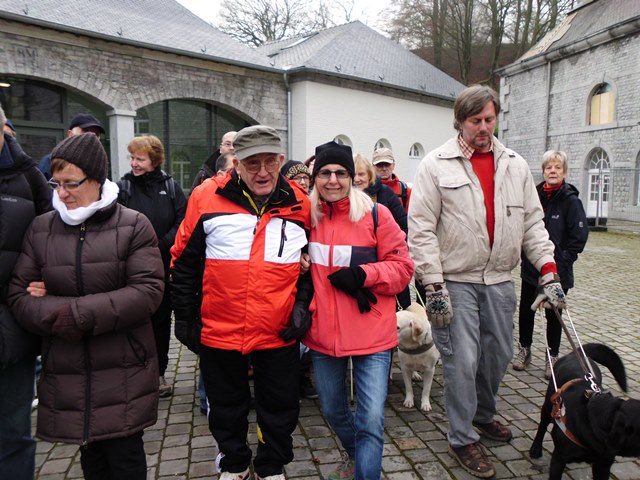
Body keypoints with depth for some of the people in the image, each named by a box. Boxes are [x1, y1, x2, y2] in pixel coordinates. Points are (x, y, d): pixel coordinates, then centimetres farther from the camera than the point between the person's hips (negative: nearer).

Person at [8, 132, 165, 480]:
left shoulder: (133, 225, -5)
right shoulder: (40, 229, 5)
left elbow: (148, 291, -15)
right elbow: (18, 296, 2)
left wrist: (74, 313, -18)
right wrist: (60, 316, -18)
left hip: (124, 373, -3)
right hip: (67, 374, 3)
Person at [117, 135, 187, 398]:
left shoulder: (170, 186, 5)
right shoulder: (123, 187, 1)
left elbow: (183, 221, -3)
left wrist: (162, 245, -15)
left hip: (164, 267, 2)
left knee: (162, 321, 12)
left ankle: (159, 373, 27)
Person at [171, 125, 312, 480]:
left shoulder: (299, 205, -3)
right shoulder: (207, 198, -7)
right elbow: (183, 263, 0)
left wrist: (303, 303, -2)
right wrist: (184, 316, 1)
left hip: (279, 333, 1)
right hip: (219, 330, 0)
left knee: (279, 409, 16)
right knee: (226, 407, 21)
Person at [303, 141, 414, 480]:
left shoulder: (376, 215, -7)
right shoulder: (307, 217, 4)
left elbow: (403, 267, -5)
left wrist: (361, 275, -20)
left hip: (371, 335, -4)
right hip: (323, 334, 4)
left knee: (371, 420, -5)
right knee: (332, 410, 21)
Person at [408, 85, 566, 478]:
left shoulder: (515, 165, 9)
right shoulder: (437, 165, -6)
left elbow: (533, 223, 11)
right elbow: (421, 229, -9)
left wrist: (548, 271, 1)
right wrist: (434, 286, -13)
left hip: (500, 281, 5)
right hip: (455, 281, -5)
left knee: (500, 354, 16)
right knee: (462, 360, -2)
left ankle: (483, 414, 42)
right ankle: (462, 439, 18)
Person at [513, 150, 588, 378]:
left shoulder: (570, 200, -9)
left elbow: (579, 236, -9)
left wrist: (563, 260, -12)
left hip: (556, 271, -3)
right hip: (530, 267, 4)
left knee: (553, 314, 9)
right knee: (525, 310, 12)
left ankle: (552, 357, 25)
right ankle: (524, 350, 31)